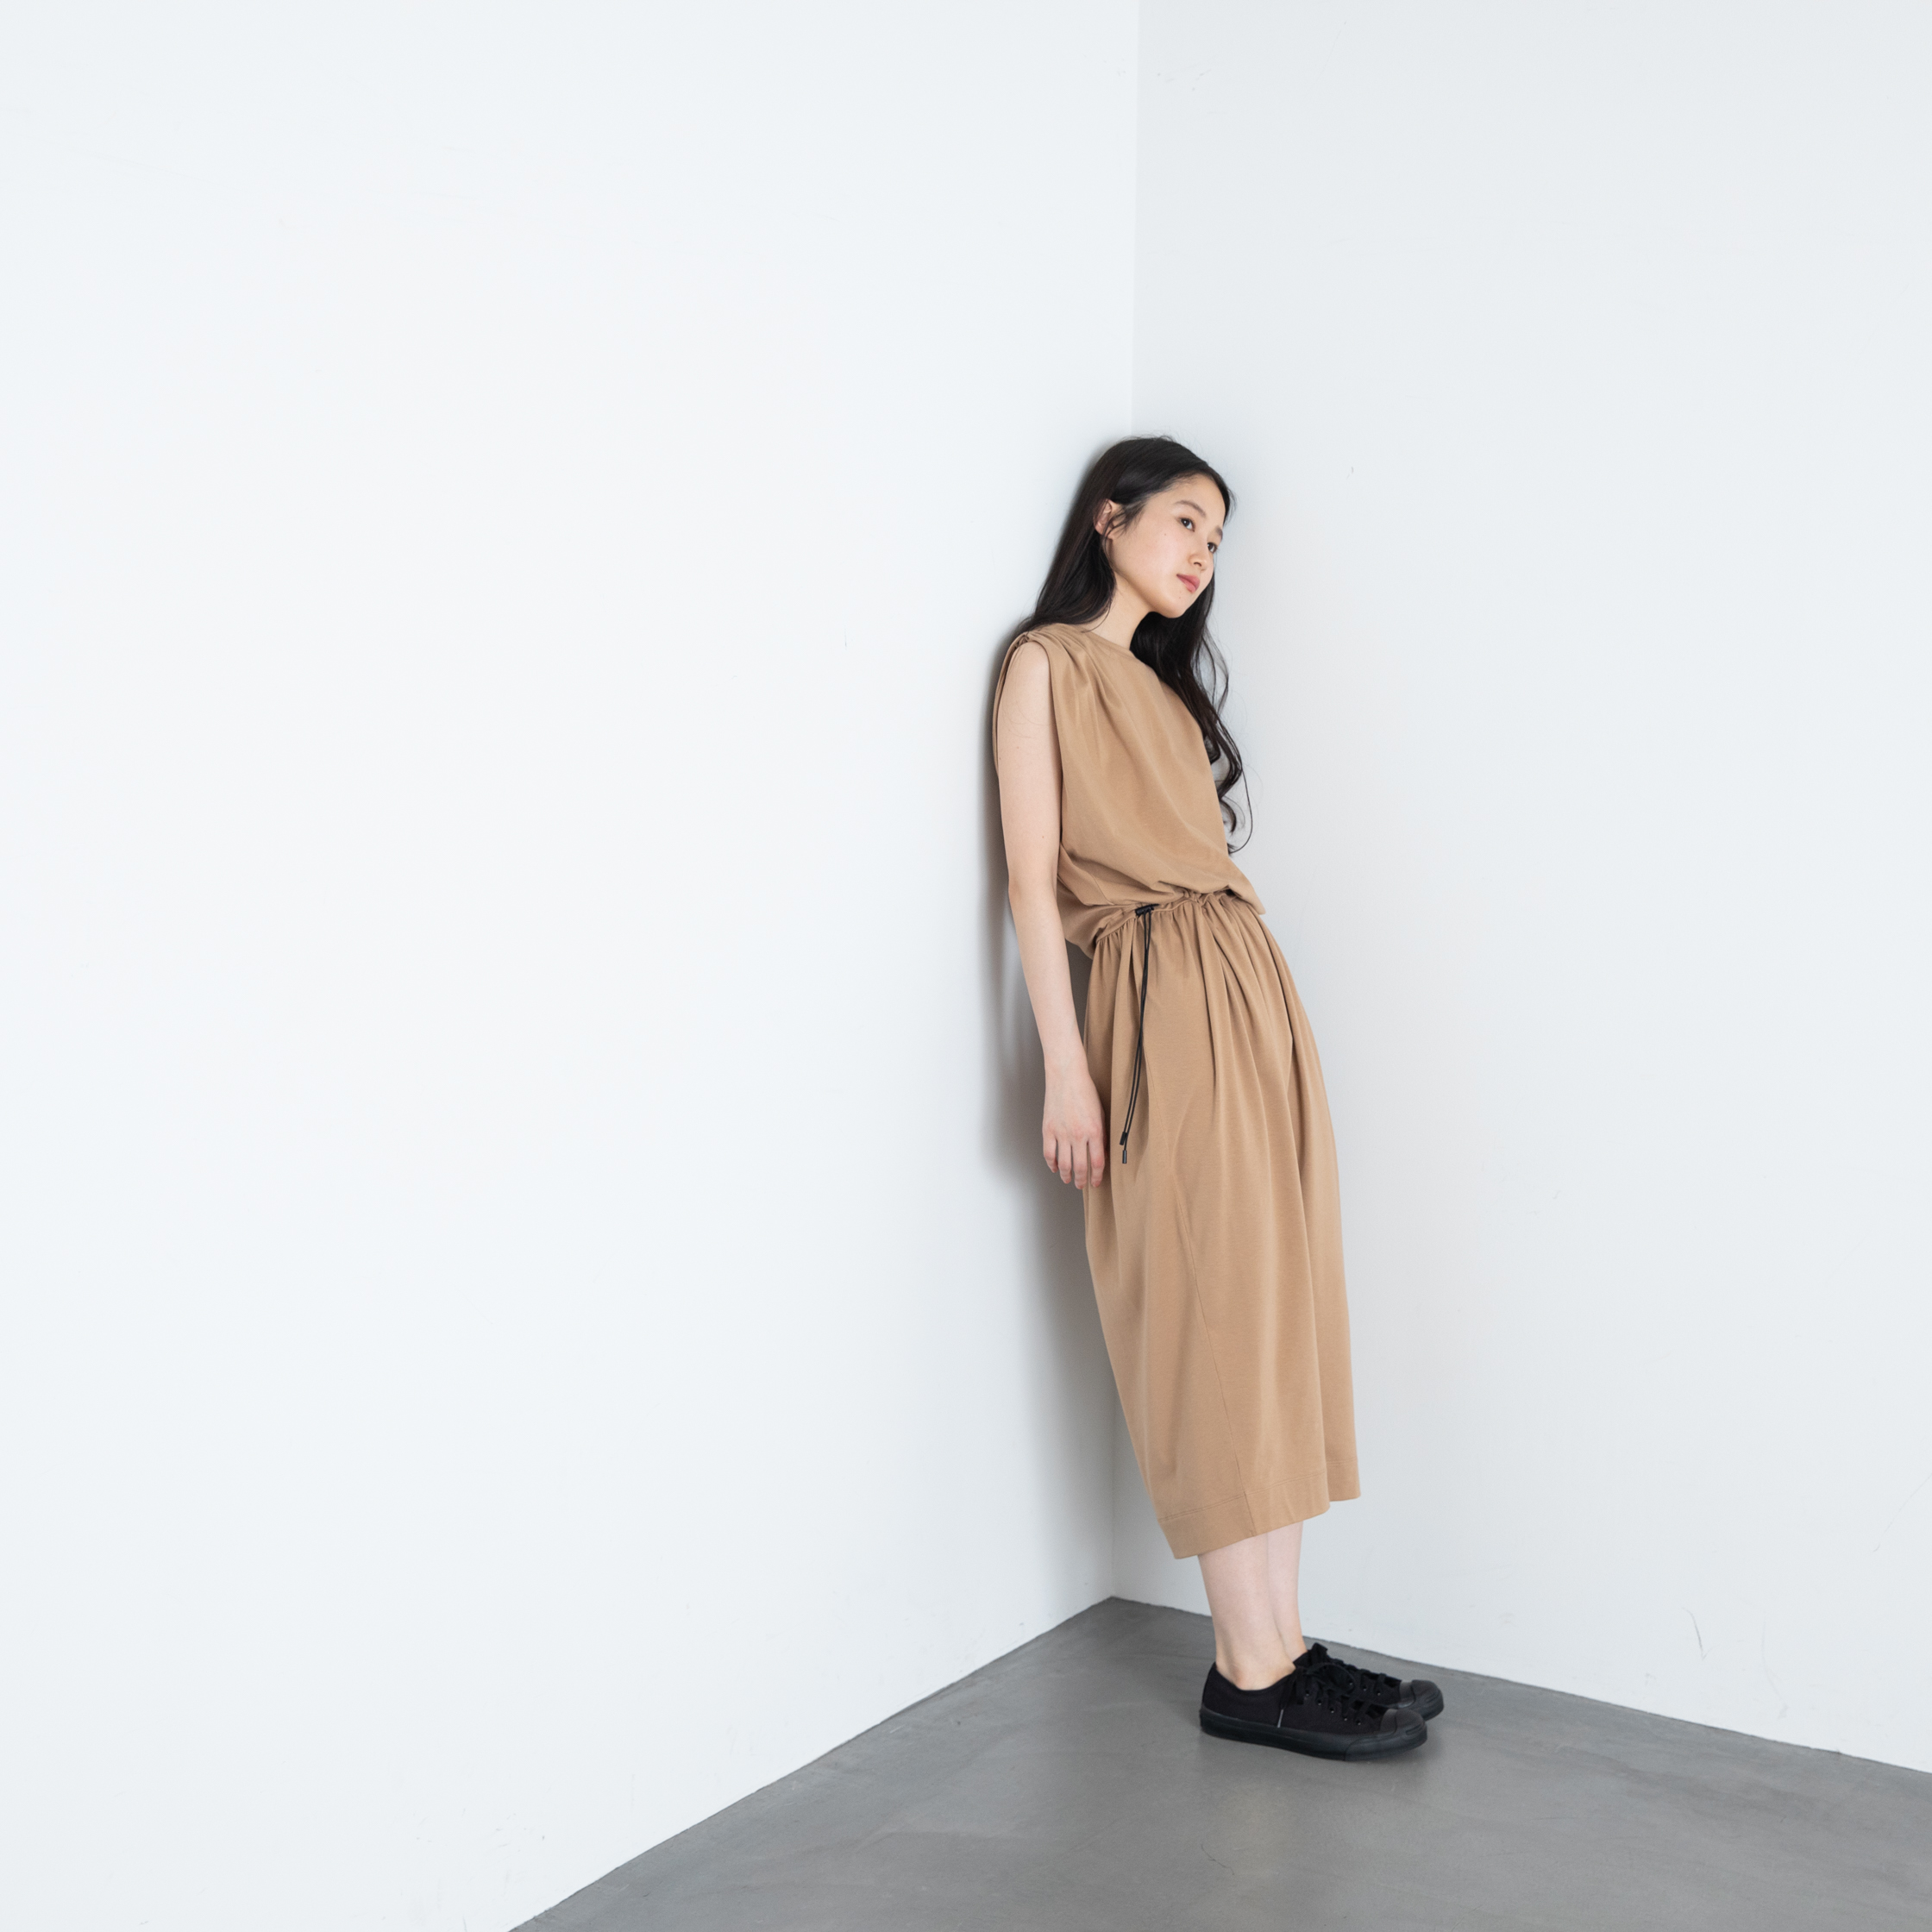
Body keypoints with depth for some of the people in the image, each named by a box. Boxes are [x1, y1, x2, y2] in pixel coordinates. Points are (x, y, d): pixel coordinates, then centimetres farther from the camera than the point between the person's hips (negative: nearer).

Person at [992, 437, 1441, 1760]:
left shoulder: (1167, 681, 23)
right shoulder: (1048, 664, 1)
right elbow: (1032, 876, -7)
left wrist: (1262, 1019, 10)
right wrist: (1066, 1066, -14)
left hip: (1253, 991, 8)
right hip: (1161, 1004, -8)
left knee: (1278, 1315, 4)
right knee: (1210, 1320, -7)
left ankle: (1281, 1645, 10)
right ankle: (1249, 1669, 0)